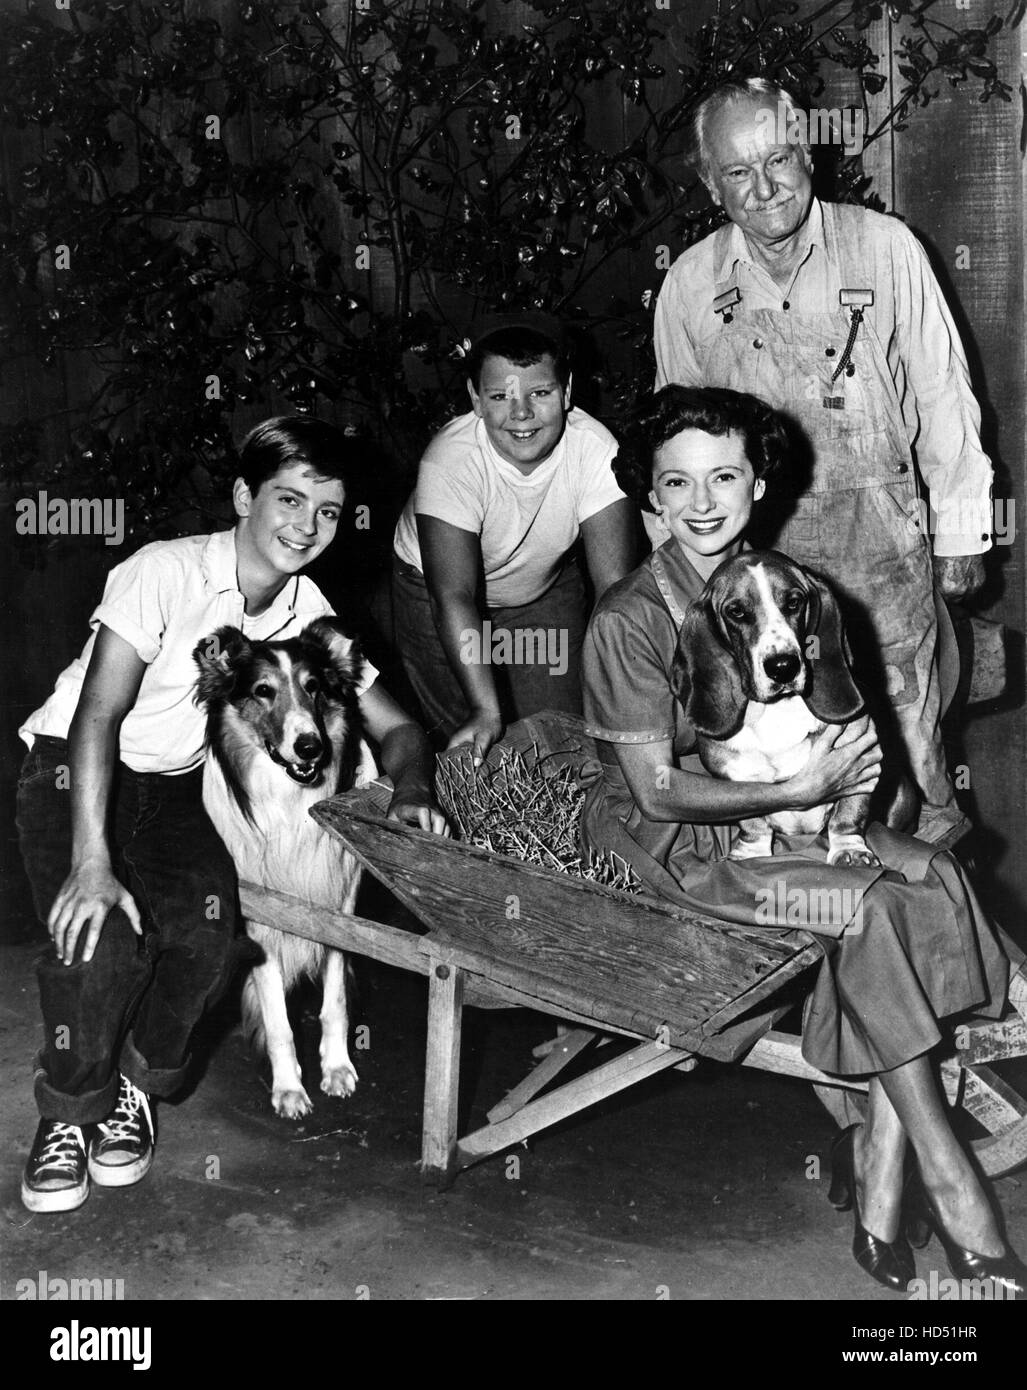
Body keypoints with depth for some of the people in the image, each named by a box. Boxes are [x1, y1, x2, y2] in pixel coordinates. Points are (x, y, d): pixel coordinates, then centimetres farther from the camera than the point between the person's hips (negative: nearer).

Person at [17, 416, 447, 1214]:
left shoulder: (311, 616, -4)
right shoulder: (166, 573, -21)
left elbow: (396, 727, 3)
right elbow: (97, 716, -25)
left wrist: (412, 790, -22)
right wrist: (91, 864, -34)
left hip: (177, 785, 4)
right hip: (71, 765, -4)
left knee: (212, 929, -23)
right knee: (101, 936, -28)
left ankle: (139, 1086, 5)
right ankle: (71, 1112, 1)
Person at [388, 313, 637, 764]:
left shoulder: (595, 450, -29)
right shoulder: (450, 462, -36)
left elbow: (616, 587, -31)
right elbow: (453, 598, -39)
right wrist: (485, 711, -48)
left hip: (545, 586, 2)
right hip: (435, 588, -2)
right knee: (474, 747, -3)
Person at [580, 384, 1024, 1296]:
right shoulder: (627, 622, -15)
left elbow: (826, 722, 14)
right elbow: (658, 787, -16)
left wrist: (848, 755, -10)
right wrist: (803, 790, -21)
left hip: (780, 806, 6)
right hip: (666, 841, -6)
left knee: (936, 880, -20)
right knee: (871, 908, -26)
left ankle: (879, 1174, -19)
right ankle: (953, 1194, -15)